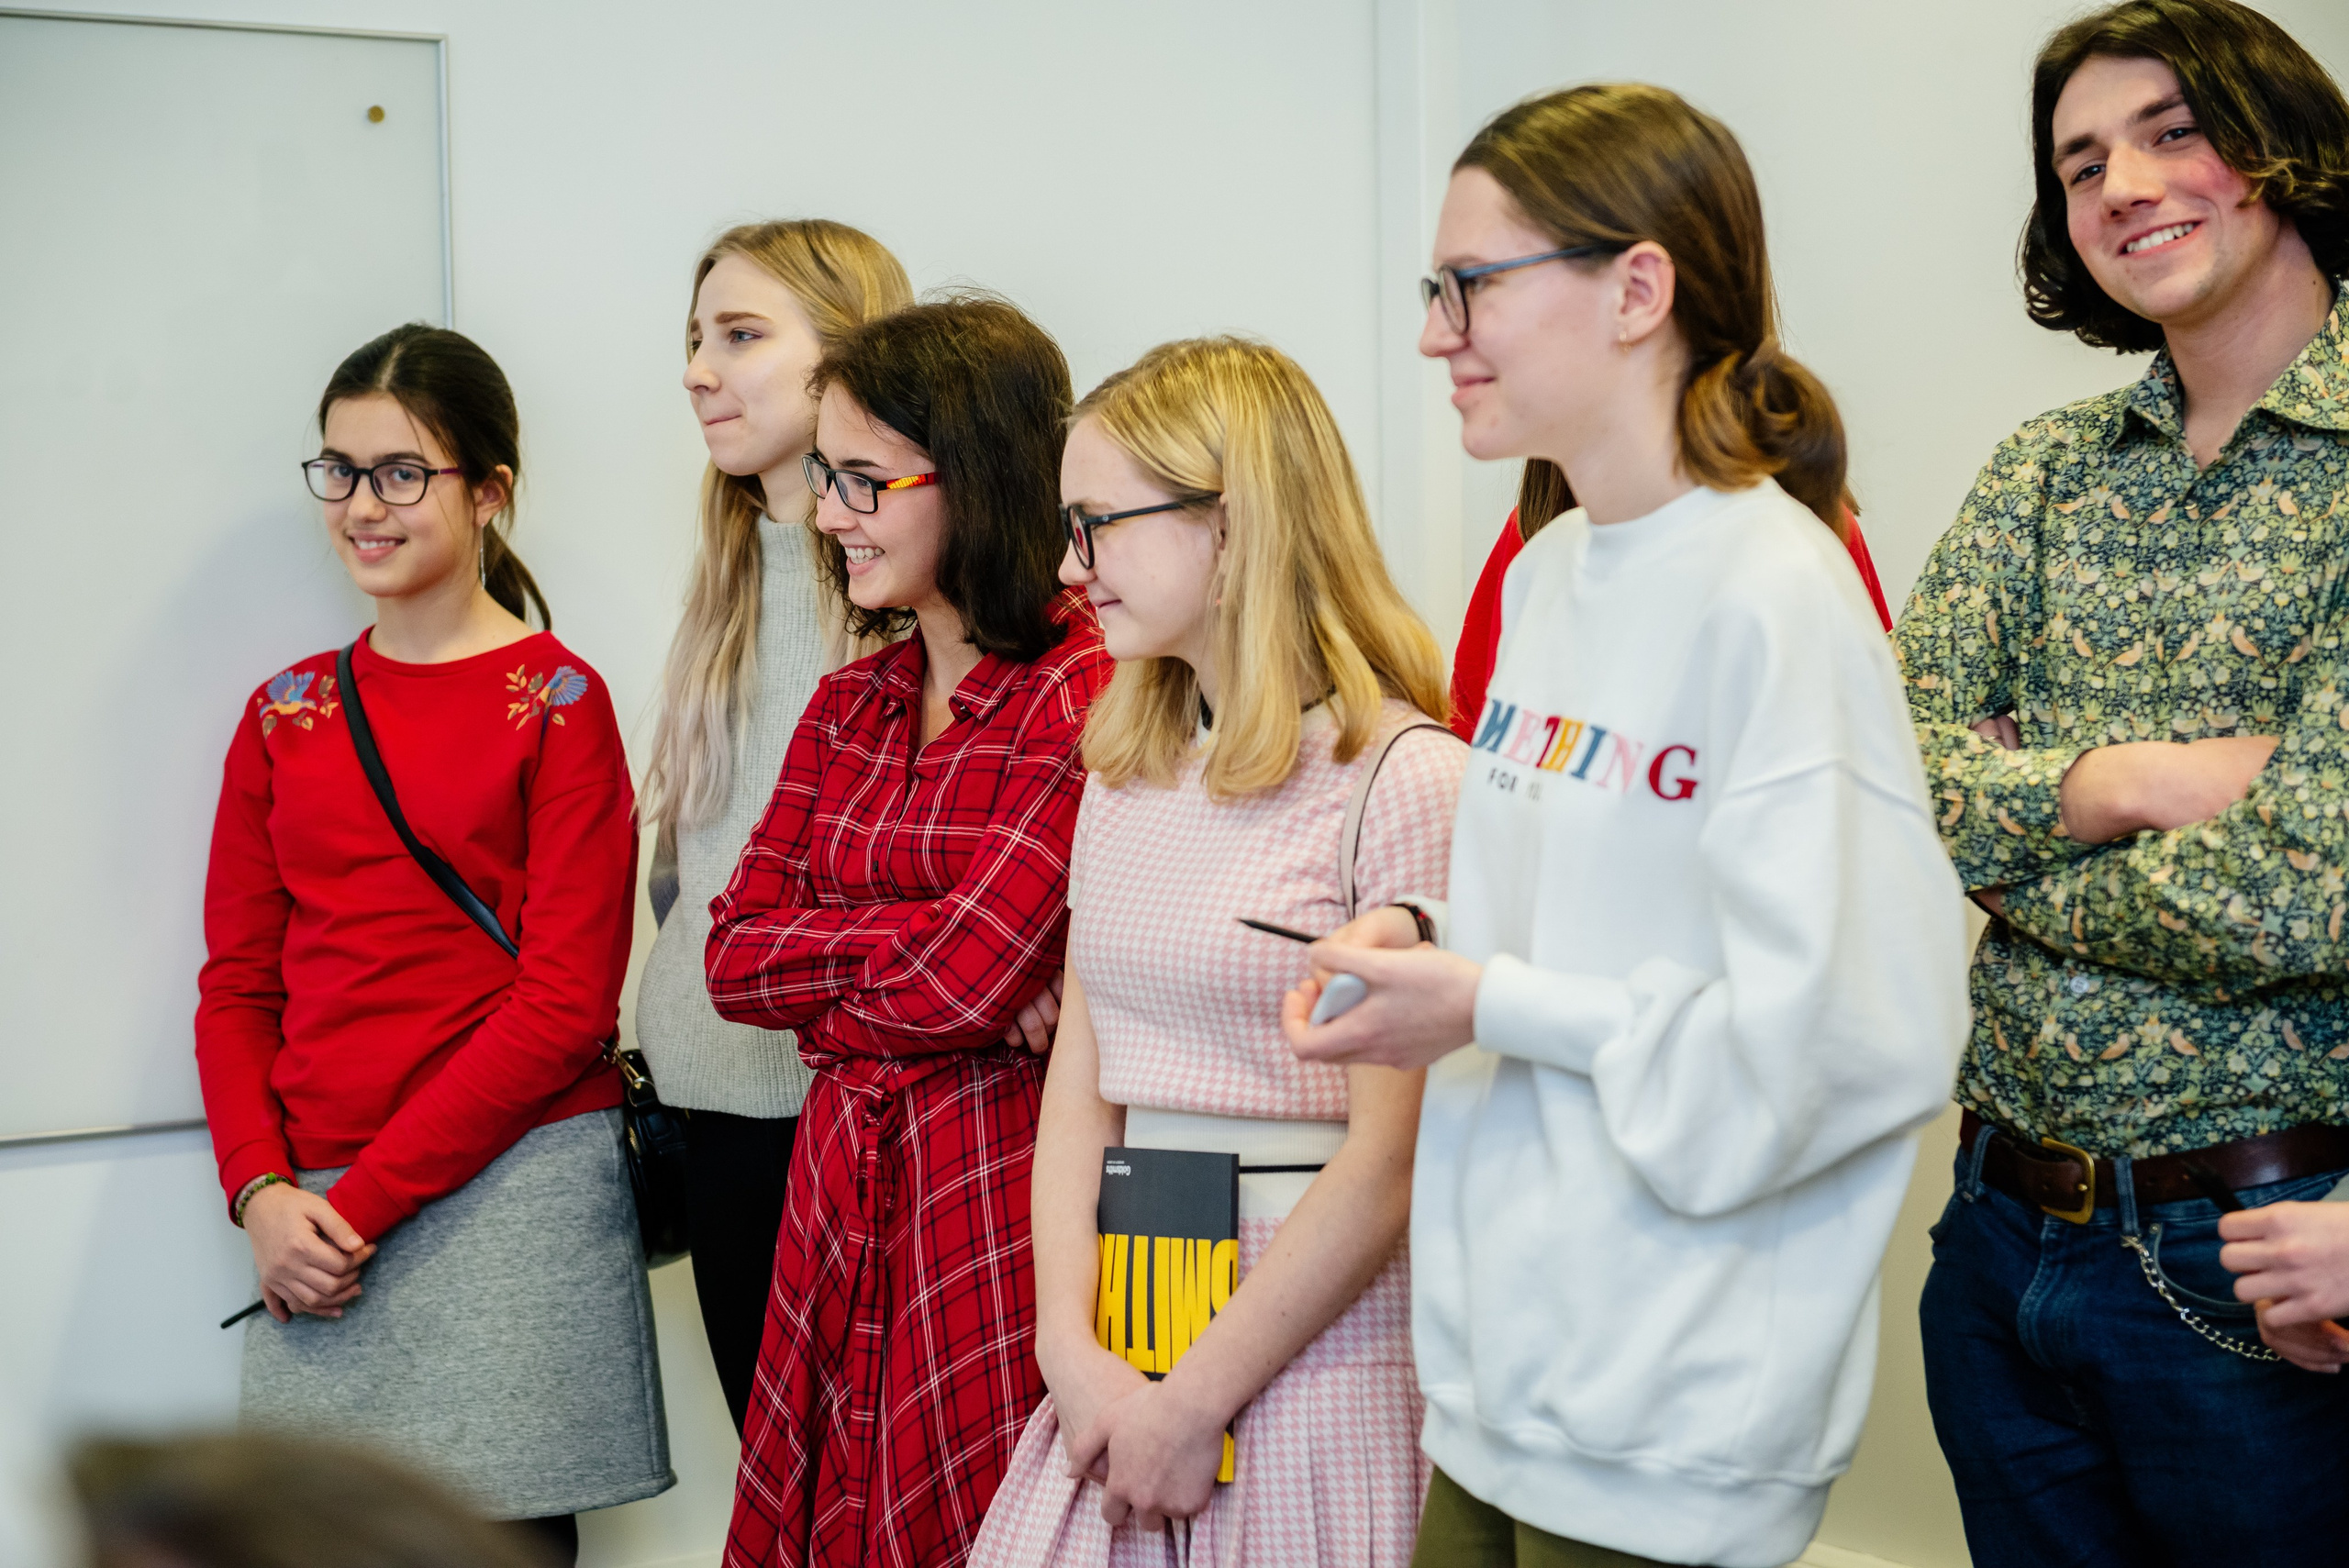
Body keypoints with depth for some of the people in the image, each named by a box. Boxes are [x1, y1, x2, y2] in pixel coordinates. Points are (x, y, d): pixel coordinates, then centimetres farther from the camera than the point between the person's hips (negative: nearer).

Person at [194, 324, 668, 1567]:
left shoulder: (556, 701, -2)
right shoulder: (287, 713, 12)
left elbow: (565, 1001, -8)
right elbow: (237, 984, 11)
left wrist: (365, 1199, -10)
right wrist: (262, 1190, -5)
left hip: (511, 1187, -4)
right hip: (316, 1219, 4)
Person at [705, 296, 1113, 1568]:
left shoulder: (1087, 698, -12)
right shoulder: (848, 707, 12)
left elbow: (973, 980, -18)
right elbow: (733, 957, 4)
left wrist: (822, 996, -1)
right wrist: (925, 941, -9)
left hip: (1002, 1188, -7)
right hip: (838, 1190, 7)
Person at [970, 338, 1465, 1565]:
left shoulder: (1406, 780, -11)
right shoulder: (1124, 772, 11)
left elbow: (1393, 1154, -15)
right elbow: (1080, 1082, 7)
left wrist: (1198, 1400, -12)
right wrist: (1071, 1346, -6)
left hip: (1312, 1353, -6)